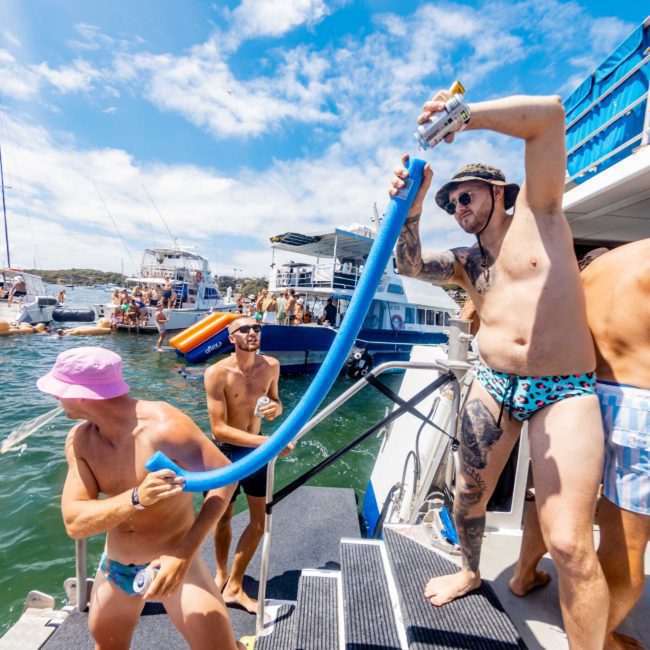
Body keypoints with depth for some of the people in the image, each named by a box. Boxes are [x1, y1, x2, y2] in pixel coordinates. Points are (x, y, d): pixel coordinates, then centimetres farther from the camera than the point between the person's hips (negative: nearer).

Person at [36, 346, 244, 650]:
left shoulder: (164, 425, -30)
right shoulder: (79, 440, -11)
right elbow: (74, 523, -17)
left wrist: (184, 553, -33)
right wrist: (137, 498, -36)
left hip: (174, 560, -5)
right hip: (114, 566, 5)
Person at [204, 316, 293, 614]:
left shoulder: (271, 365, -10)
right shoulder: (216, 373, -23)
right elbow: (219, 429, -25)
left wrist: (276, 406, -17)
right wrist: (267, 441, -34)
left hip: (255, 447, 4)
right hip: (225, 451, -3)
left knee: (260, 520, 10)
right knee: (223, 517, 19)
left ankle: (234, 586, 34)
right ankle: (221, 572, 49)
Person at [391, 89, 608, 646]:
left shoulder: (537, 213, 5)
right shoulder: (464, 262, 14)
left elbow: (550, 114, -6)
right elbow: (411, 265, -4)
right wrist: (412, 209, -19)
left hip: (564, 391, -4)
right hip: (493, 387, 5)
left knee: (570, 543, -10)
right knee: (470, 495, 14)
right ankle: (470, 572, 42)